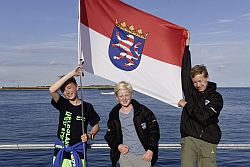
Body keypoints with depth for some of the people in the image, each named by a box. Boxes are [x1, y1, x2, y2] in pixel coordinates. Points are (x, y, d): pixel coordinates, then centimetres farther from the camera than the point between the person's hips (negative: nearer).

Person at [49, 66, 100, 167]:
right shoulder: (63, 104, -1)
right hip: (61, 151, 0)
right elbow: (52, 90, -19)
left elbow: (96, 125, 11)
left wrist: (89, 136, -10)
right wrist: (71, 74, -20)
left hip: (78, 152, 0)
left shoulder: (87, 107, 1)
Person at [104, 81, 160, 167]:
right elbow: (109, 135, 14)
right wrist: (118, 146, -4)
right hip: (124, 155, 3)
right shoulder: (114, 115, 6)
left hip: (143, 155, -3)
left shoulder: (143, 111, -4)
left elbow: (154, 131, -1)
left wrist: (150, 150, -8)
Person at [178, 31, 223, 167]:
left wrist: (186, 105, -5)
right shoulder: (190, 91, 9)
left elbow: (203, 117, -13)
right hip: (189, 138, 2)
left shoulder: (216, 98, -1)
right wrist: (186, 46, 8)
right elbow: (185, 70, 8)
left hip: (208, 141, -2)